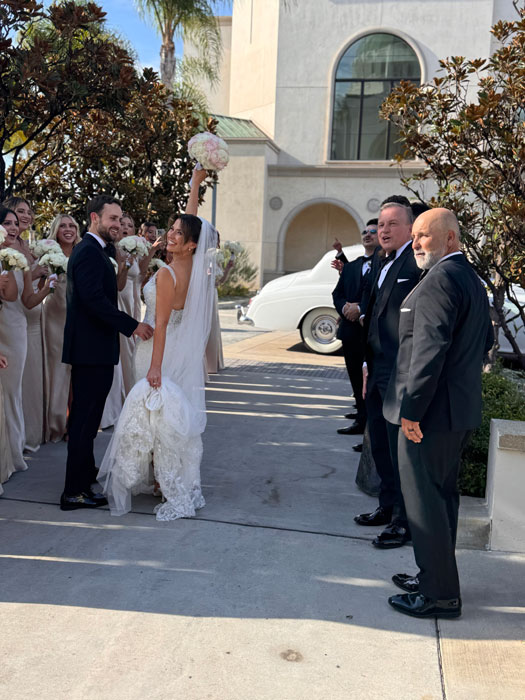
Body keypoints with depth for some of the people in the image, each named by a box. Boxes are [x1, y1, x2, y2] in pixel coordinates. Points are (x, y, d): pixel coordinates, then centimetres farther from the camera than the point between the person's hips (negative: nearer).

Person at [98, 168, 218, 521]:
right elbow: (193, 222, 12)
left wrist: (155, 366, -19)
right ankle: (179, 481, 26)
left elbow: (161, 324, -21)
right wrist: (196, 183, 16)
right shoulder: (195, 266, -2)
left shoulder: (166, 274, -20)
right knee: (175, 413, 15)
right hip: (184, 351, 8)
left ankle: (166, 483, 11)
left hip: (164, 353, -8)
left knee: (156, 413, 3)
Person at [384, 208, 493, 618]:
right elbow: (485, 340, 23)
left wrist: (412, 408, -23)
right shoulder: (472, 280, 15)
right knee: (443, 494, 18)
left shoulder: (440, 279, -18)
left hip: (431, 411, -10)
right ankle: (437, 577, 31)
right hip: (459, 408, 10)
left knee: (424, 499, -1)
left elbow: (430, 349, -25)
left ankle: (440, 595, 9)